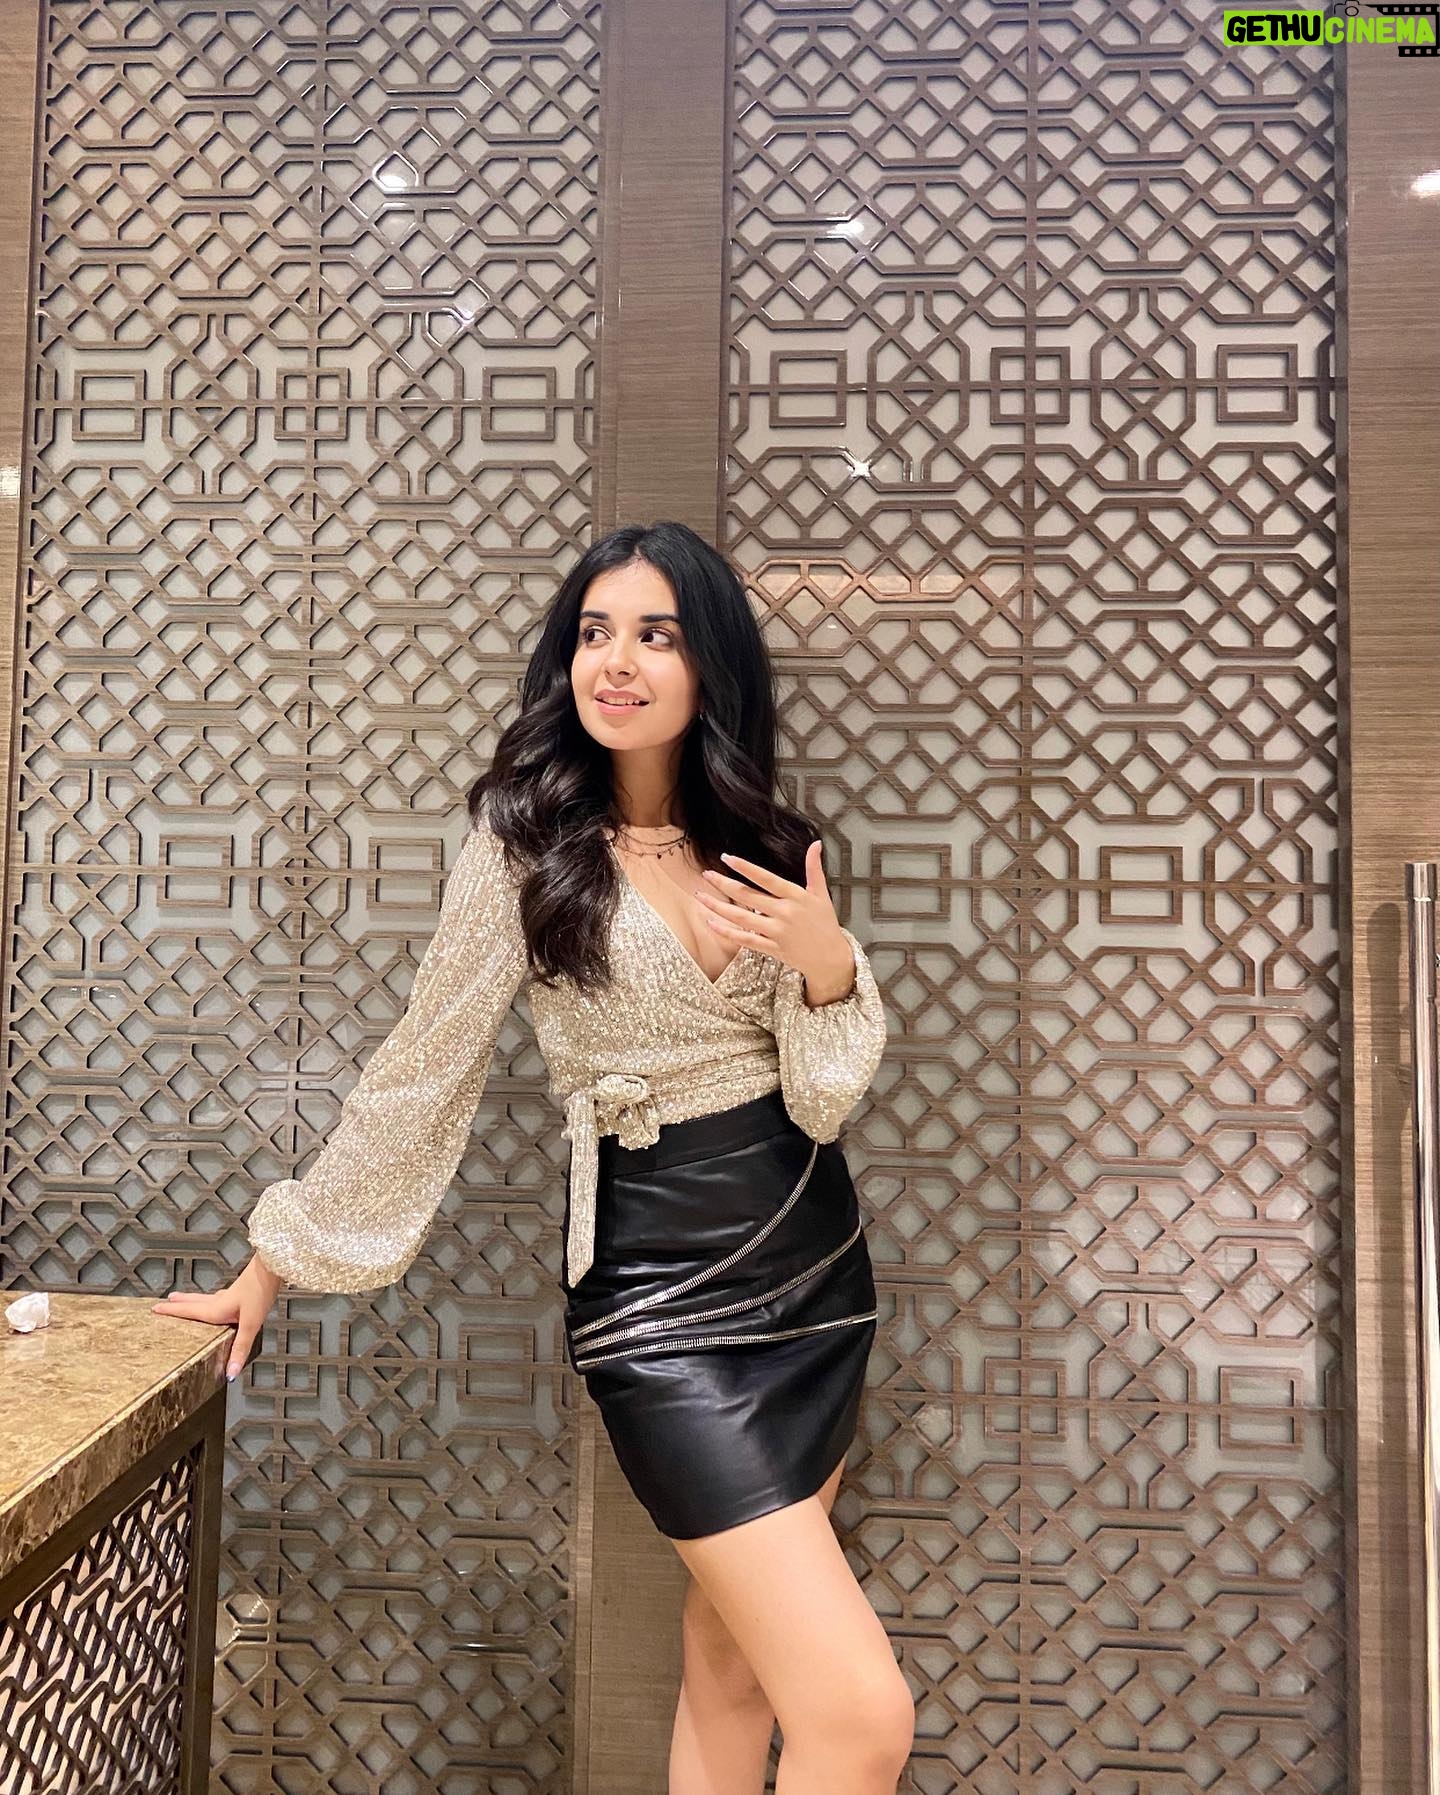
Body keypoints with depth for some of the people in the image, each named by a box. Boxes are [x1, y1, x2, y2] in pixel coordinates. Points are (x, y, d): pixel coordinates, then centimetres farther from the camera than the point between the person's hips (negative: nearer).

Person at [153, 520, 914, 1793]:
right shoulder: (527, 845, -9)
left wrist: (829, 967, -15)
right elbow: (419, 1077, -2)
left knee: (732, 1668, 15)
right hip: (661, 1296, -5)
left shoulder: (764, 849, 4)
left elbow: (821, 1105, 4)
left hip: (818, 1269, 5)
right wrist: (276, 1266, 2)